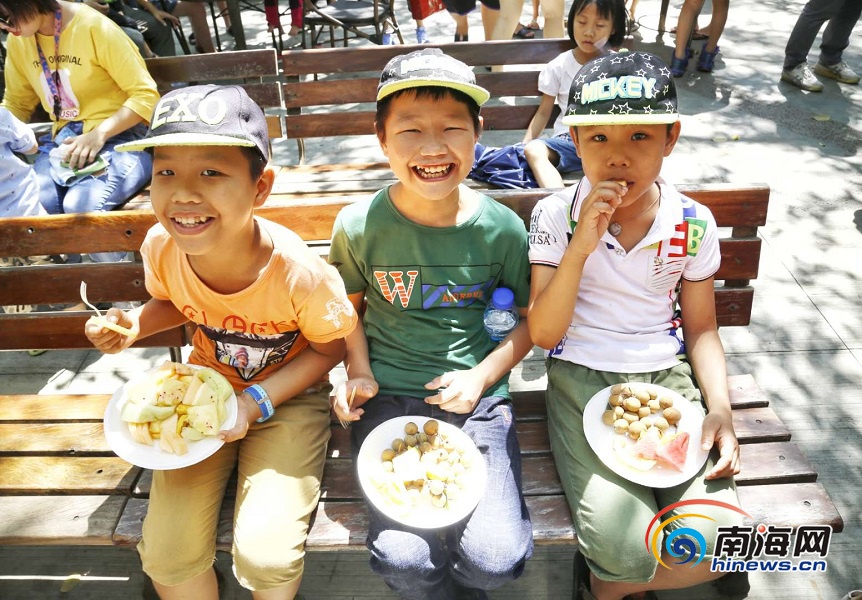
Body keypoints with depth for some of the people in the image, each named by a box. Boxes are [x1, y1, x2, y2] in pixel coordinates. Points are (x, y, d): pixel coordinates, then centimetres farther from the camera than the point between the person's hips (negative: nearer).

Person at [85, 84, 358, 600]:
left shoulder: (300, 273, -31)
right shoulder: (161, 247, -17)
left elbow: (329, 347, -11)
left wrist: (258, 402, -20)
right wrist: (132, 325, -13)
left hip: (287, 396, -3)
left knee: (264, 555, -16)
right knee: (166, 557, -3)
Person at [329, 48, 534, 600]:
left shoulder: (501, 227, -5)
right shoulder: (359, 226, -7)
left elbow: (528, 320, 6)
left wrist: (482, 376, -8)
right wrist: (359, 373, -4)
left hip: (477, 397, 1)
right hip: (389, 399, 0)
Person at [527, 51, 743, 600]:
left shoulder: (694, 224, 0)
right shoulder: (555, 216, -7)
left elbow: (701, 329, 10)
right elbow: (543, 334, -10)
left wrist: (720, 408, -7)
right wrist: (581, 246, -22)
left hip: (668, 377, 3)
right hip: (581, 382, -2)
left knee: (718, 541, -16)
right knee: (628, 552, -21)